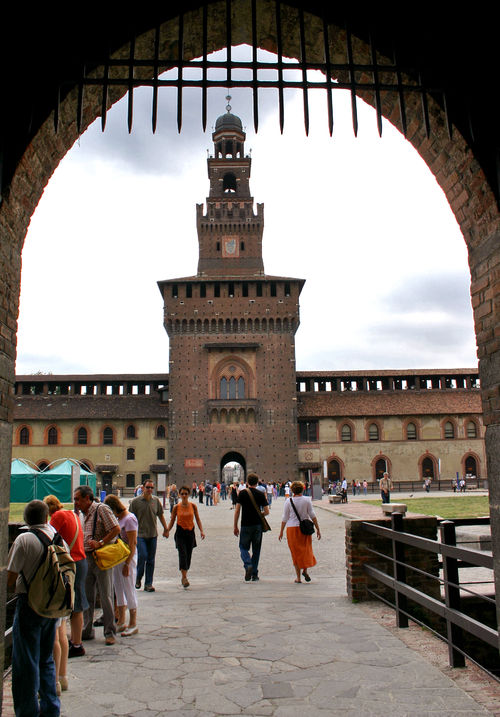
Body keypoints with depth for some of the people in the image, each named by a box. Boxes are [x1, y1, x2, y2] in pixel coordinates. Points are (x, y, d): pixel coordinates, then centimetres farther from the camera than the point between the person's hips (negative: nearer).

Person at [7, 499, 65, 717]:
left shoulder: (24, 540, -15)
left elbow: (11, 578, -14)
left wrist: (13, 586, 7)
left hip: (30, 604, -5)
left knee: (26, 662, 7)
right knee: (46, 659, 20)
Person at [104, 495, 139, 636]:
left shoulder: (129, 519, -16)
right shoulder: (118, 518, 10)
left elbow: (133, 544, -19)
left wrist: (127, 564, -20)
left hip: (128, 557, -9)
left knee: (129, 590, 0)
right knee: (119, 590, 14)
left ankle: (133, 625, 11)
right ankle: (121, 622, 25)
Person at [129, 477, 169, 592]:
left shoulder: (156, 500, 4)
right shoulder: (136, 501, -6)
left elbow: (160, 515, 16)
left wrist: (166, 529, 16)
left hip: (153, 535, 3)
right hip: (140, 534, -3)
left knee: (151, 560, 6)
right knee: (143, 555, -14)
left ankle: (148, 584, 16)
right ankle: (138, 578, 13)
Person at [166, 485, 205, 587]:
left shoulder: (193, 506, 0)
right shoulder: (176, 507, -2)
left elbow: (197, 519, 5)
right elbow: (172, 521, 3)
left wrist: (201, 531, -6)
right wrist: (167, 530, -12)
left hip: (190, 533, 2)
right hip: (180, 533, -2)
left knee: (188, 556, 8)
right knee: (183, 554, -15)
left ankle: (183, 575, 26)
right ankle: (184, 578, -14)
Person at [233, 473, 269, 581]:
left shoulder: (242, 493, -3)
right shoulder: (261, 494, 0)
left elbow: (237, 510, -5)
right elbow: (266, 512, 1)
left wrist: (235, 526, 2)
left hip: (245, 525, -1)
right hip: (258, 525, 2)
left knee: (244, 547, 11)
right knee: (256, 550, 12)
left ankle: (248, 565, -15)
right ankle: (254, 574, 14)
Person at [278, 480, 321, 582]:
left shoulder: (288, 501, -2)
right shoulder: (307, 500, -1)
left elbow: (285, 518, 1)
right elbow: (312, 515, -1)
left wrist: (281, 532, 8)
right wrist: (318, 529, 4)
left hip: (292, 528, 0)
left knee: (296, 552, 8)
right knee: (306, 549, 15)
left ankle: (298, 577, 8)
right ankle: (305, 570, -5)